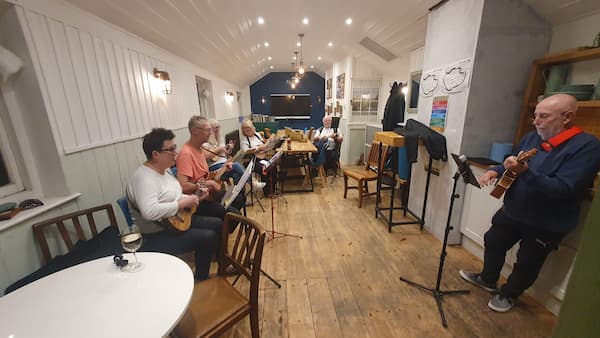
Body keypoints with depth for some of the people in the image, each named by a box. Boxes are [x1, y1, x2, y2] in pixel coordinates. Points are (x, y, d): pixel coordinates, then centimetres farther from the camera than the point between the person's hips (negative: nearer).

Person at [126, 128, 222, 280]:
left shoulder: (164, 170, 7)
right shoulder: (144, 178, -24)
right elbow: (149, 212, -38)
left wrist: (195, 198, 4)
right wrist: (182, 204, -29)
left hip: (178, 220, 10)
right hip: (158, 235, -10)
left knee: (218, 224, 8)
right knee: (209, 237, -22)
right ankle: (201, 281, 3)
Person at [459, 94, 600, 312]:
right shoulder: (532, 137, 1)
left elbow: (564, 189, -29)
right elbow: (512, 165, 12)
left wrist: (526, 172, -41)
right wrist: (496, 171, -9)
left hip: (546, 225, -6)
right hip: (512, 211, 7)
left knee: (527, 264, 13)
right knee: (493, 242, 20)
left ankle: (509, 294, 36)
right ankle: (488, 279, 43)